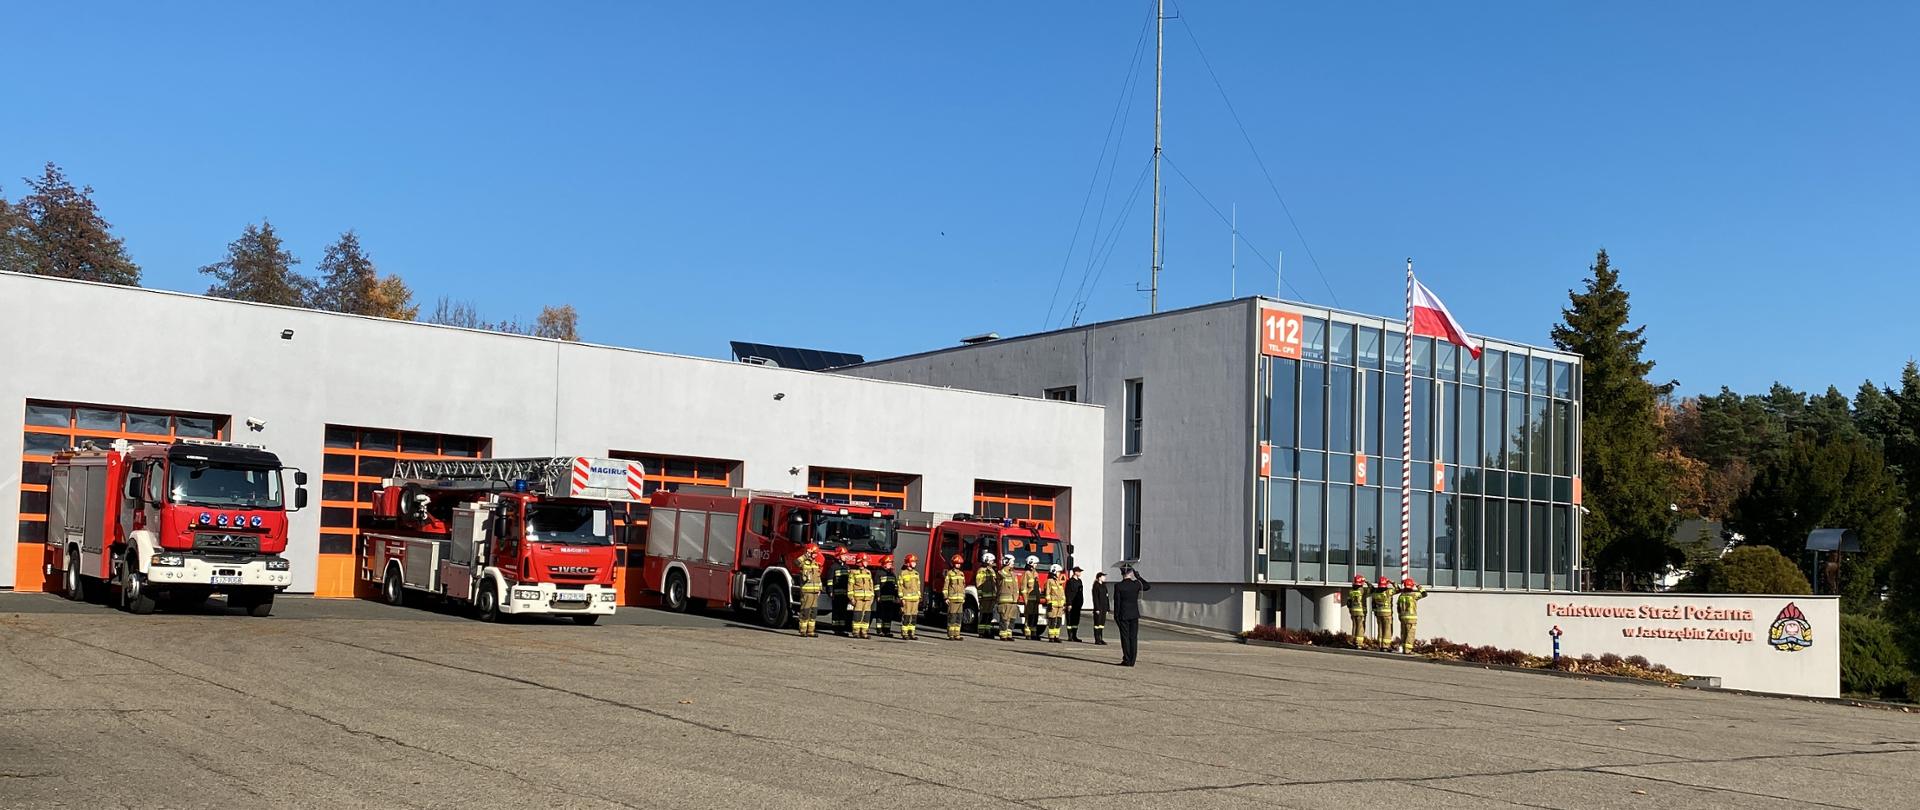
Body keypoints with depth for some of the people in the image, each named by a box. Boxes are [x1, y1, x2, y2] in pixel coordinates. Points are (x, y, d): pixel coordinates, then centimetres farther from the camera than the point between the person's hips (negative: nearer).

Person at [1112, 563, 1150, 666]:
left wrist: (1116, 617, -1)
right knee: (1133, 638, 6)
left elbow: (1117, 602, -8)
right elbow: (1148, 586, 15)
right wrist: (1138, 577, 16)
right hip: (1134, 615, 3)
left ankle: (1127, 660, 1)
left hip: (1123, 615, -3)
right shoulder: (1136, 584, -5)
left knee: (1125, 638, 2)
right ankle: (1132, 660, 7)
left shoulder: (1118, 586, -11)